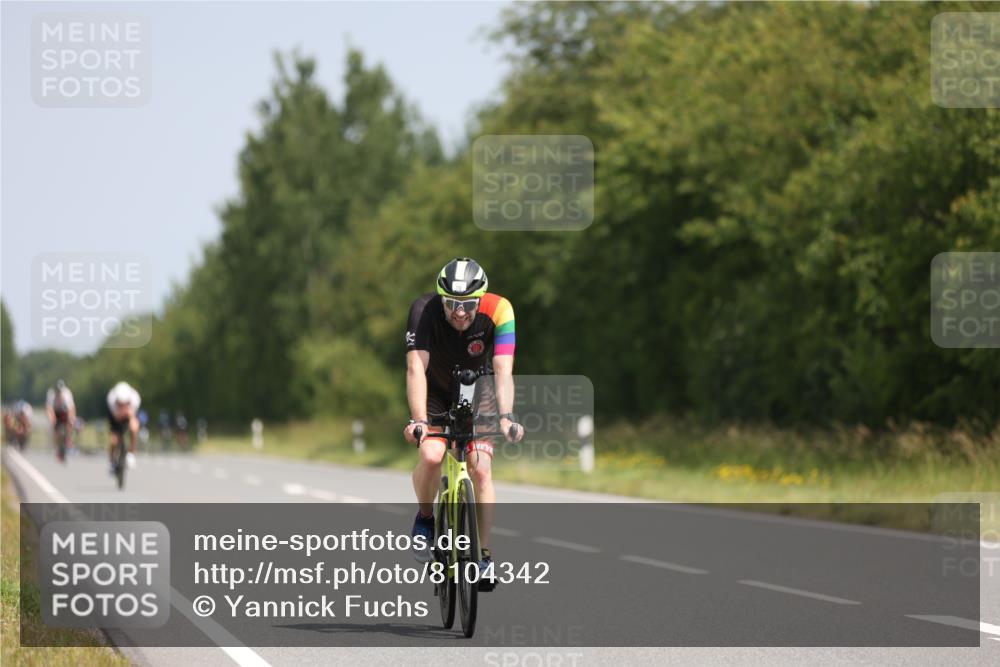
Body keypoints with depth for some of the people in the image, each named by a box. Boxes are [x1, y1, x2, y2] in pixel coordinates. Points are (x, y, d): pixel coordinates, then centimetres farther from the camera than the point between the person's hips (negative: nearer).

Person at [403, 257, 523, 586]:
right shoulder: (425, 310, -31)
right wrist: (418, 420, -50)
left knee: (480, 468, -15)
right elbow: (416, 368, -38)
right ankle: (425, 518, 4)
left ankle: (484, 555, -4)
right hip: (434, 392, -1)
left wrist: (505, 417, -51)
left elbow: (503, 371, -36)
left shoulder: (498, 310, -29)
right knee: (431, 456, -25)